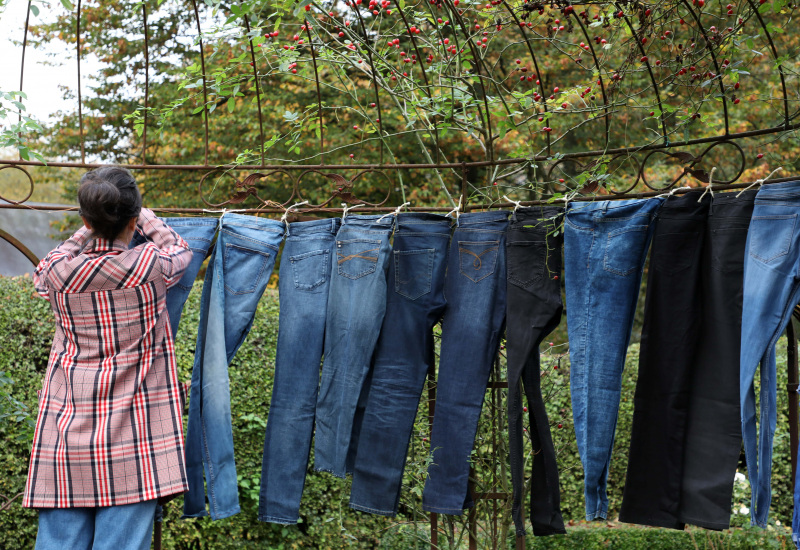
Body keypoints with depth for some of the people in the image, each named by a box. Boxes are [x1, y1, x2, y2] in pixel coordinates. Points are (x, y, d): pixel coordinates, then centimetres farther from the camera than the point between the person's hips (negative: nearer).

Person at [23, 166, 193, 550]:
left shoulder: (57, 272, -3)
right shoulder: (150, 264, -9)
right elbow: (181, 250, 15)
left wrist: (92, 228, 29)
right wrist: (146, 219, 29)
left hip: (67, 432, 2)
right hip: (134, 433, -2)